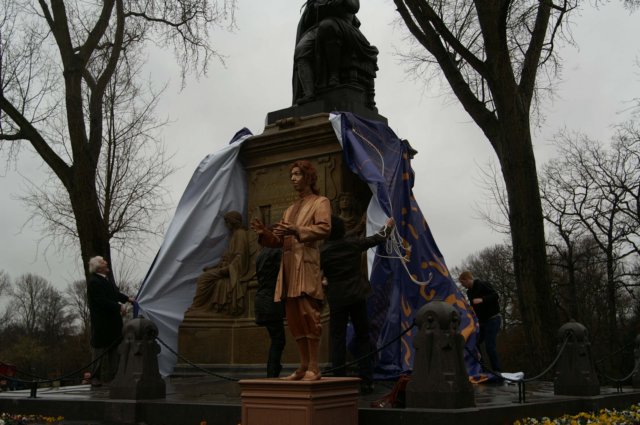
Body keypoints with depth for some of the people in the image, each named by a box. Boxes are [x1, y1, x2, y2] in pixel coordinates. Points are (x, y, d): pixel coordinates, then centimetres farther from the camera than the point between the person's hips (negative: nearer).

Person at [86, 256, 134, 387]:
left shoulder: (107, 278, 9)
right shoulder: (93, 282, -20)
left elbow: (115, 292, 21)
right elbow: (102, 301, -25)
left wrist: (127, 298, 7)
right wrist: (118, 307, -18)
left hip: (113, 322, 9)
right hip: (102, 323, -9)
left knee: (114, 348, 14)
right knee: (101, 350, 0)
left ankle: (111, 374, 24)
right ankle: (96, 377, 11)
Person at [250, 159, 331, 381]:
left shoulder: (320, 202, 7)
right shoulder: (290, 209, 28)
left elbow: (324, 228, -11)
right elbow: (280, 239, 24)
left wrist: (296, 231, -22)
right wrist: (264, 233, 5)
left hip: (306, 264, -7)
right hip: (288, 264, 7)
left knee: (308, 312, -13)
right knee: (293, 316, 5)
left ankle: (314, 367, -10)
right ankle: (303, 365, 11)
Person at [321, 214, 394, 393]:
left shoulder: (323, 252, -10)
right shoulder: (354, 243, -1)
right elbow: (377, 239, 14)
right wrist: (388, 226, 31)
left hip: (337, 299, -3)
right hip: (358, 296, 3)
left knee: (338, 338, 2)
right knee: (362, 337, 10)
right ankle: (366, 381, 10)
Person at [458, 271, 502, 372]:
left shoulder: (483, 285, -12)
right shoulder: (469, 292, 12)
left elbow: (496, 296, -19)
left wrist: (482, 299, -29)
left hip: (492, 319, -8)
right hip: (482, 321, 8)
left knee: (490, 345, -14)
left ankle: (497, 371, -7)